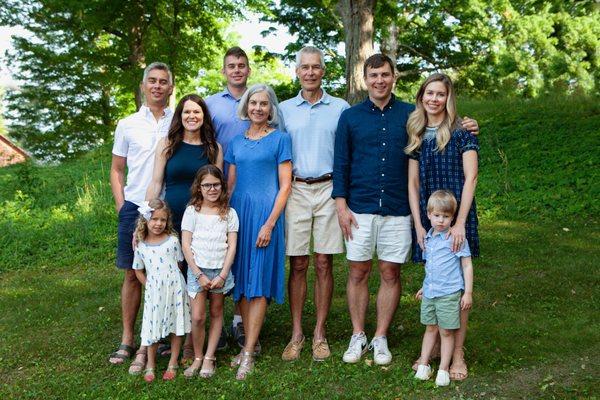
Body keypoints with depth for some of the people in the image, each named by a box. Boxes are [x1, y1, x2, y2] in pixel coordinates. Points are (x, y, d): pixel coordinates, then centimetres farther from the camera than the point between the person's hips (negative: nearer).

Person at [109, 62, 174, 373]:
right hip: (134, 207, 1)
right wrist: (120, 204, 2)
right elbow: (116, 170, 14)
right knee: (132, 275, 5)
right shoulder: (128, 125, 9)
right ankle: (127, 340, 16)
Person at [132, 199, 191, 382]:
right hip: (153, 292, 0)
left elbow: (179, 263, 5)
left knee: (176, 326, 7)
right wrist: (150, 286, 0)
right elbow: (138, 271, 9)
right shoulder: (141, 246, 1)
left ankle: (173, 364, 22)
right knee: (153, 327, 6)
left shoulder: (172, 240, -3)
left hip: (174, 289, 0)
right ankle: (150, 365, 23)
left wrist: (169, 281, -1)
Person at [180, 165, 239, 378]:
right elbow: (186, 245, -4)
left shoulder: (229, 213, 2)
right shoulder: (192, 211, -1)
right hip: (197, 269, -1)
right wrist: (199, 274, -9)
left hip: (221, 270, 2)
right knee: (198, 317, -7)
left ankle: (209, 358, 17)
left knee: (216, 313, 7)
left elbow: (232, 246, -1)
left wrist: (222, 275, -9)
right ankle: (197, 358, 11)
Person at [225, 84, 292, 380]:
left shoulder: (280, 139, 0)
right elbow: (230, 185, 16)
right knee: (241, 280, 7)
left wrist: (270, 223, -14)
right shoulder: (236, 143, 14)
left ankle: (248, 353, -2)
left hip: (265, 213, -5)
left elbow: (285, 186, -5)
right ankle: (250, 342, 18)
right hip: (238, 213, 5)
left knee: (258, 281, -5)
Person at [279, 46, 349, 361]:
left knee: (323, 264, 3)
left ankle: (319, 334, 13)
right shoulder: (284, 109, 10)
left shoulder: (340, 108, 6)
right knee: (298, 265, 3)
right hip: (295, 190, 1)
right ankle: (296, 333, 13)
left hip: (328, 190, -1)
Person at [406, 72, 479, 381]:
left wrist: (460, 222, -16)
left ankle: (457, 353, 11)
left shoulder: (462, 133, -3)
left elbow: (470, 178, -9)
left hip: (457, 219, -4)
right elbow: (413, 183, 9)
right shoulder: (417, 136, 11)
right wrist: (418, 224, 0)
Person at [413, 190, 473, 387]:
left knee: (446, 332, 4)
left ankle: (443, 370, 14)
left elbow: (467, 265, -7)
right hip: (429, 292, 5)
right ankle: (424, 364, 23)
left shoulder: (456, 238, -10)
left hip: (448, 294, -5)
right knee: (430, 328, 15)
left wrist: (468, 293, -9)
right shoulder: (428, 238, 8)